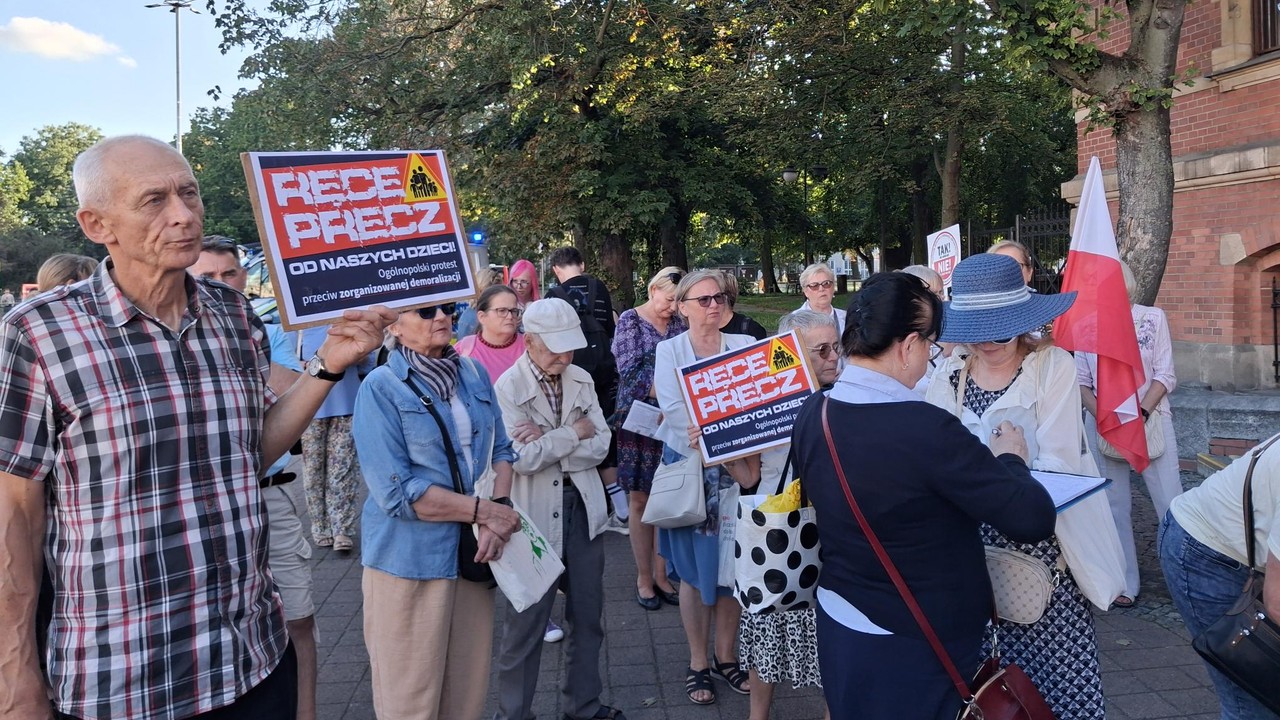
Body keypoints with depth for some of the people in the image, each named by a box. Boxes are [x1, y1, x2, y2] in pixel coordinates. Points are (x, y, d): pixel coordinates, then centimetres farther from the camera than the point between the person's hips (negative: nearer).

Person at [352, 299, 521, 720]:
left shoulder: (474, 373, 6)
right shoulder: (381, 388, -12)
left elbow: (501, 448, 12)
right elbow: (396, 492, -17)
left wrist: (501, 507, -8)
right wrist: (483, 510, -15)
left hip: (473, 554, 5)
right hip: (410, 560, -5)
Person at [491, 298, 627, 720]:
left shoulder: (581, 380, 4)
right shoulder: (507, 388, -12)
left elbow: (600, 446, -3)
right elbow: (521, 458, -21)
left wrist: (548, 440, -16)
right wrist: (574, 433, -11)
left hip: (584, 508, 5)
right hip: (536, 515, -5)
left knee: (588, 615, 16)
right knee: (527, 621, 6)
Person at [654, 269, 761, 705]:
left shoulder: (745, 347, 3)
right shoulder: (669, 351, -2)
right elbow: (676, 412, -15)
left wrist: (749, 457, -21)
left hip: (737, 469, 2)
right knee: (694, 568, 6)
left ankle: (726, 657, 24)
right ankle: (698, 664, 20)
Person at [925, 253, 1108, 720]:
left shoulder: (1053, 366, -6)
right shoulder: (948, 375, 3)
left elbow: (1057, 465, -14)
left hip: (1041, 541, -3)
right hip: (970, 543, 3)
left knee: (1058, 673, 0)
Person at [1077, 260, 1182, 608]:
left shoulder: (1153, 318, 0)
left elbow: (1165, 375, -2)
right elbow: (1081, 381, 4)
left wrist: (1142, 413, -15)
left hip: (1151, 419, -1)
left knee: (1172, 504, -2)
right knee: (1115, 507, 6)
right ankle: (1125, 583, 14)